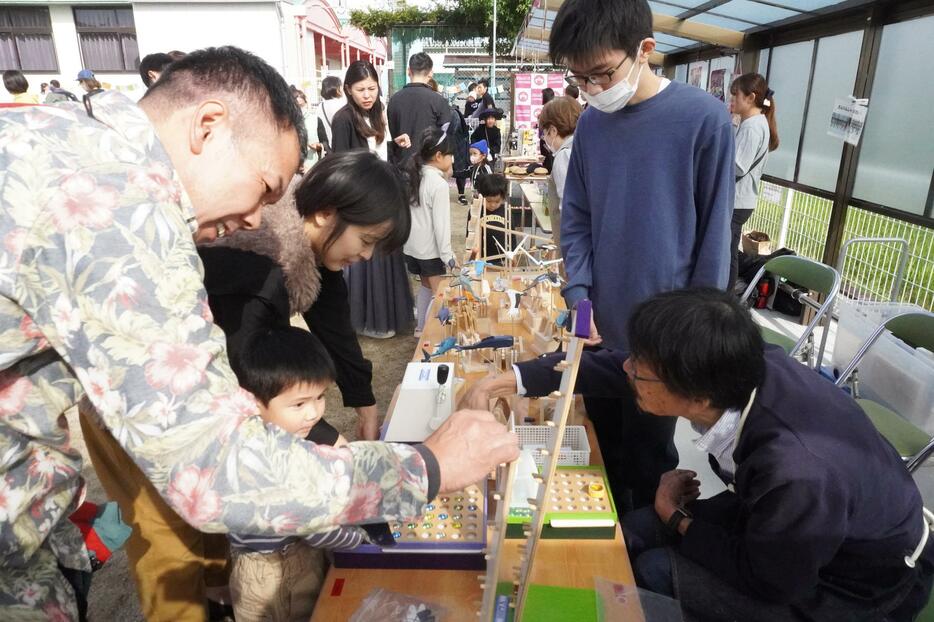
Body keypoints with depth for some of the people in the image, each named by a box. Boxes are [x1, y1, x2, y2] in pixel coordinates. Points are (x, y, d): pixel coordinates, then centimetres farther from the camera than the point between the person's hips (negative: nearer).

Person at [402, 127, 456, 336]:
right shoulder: (439, 184, -19)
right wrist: (447, 254, -14)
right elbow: (441, 223, -18)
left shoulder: (413, 176, 5)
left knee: (426, 286, 22)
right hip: (430, 249, -8)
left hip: (411, 245, 8)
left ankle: (421, 327, 30)